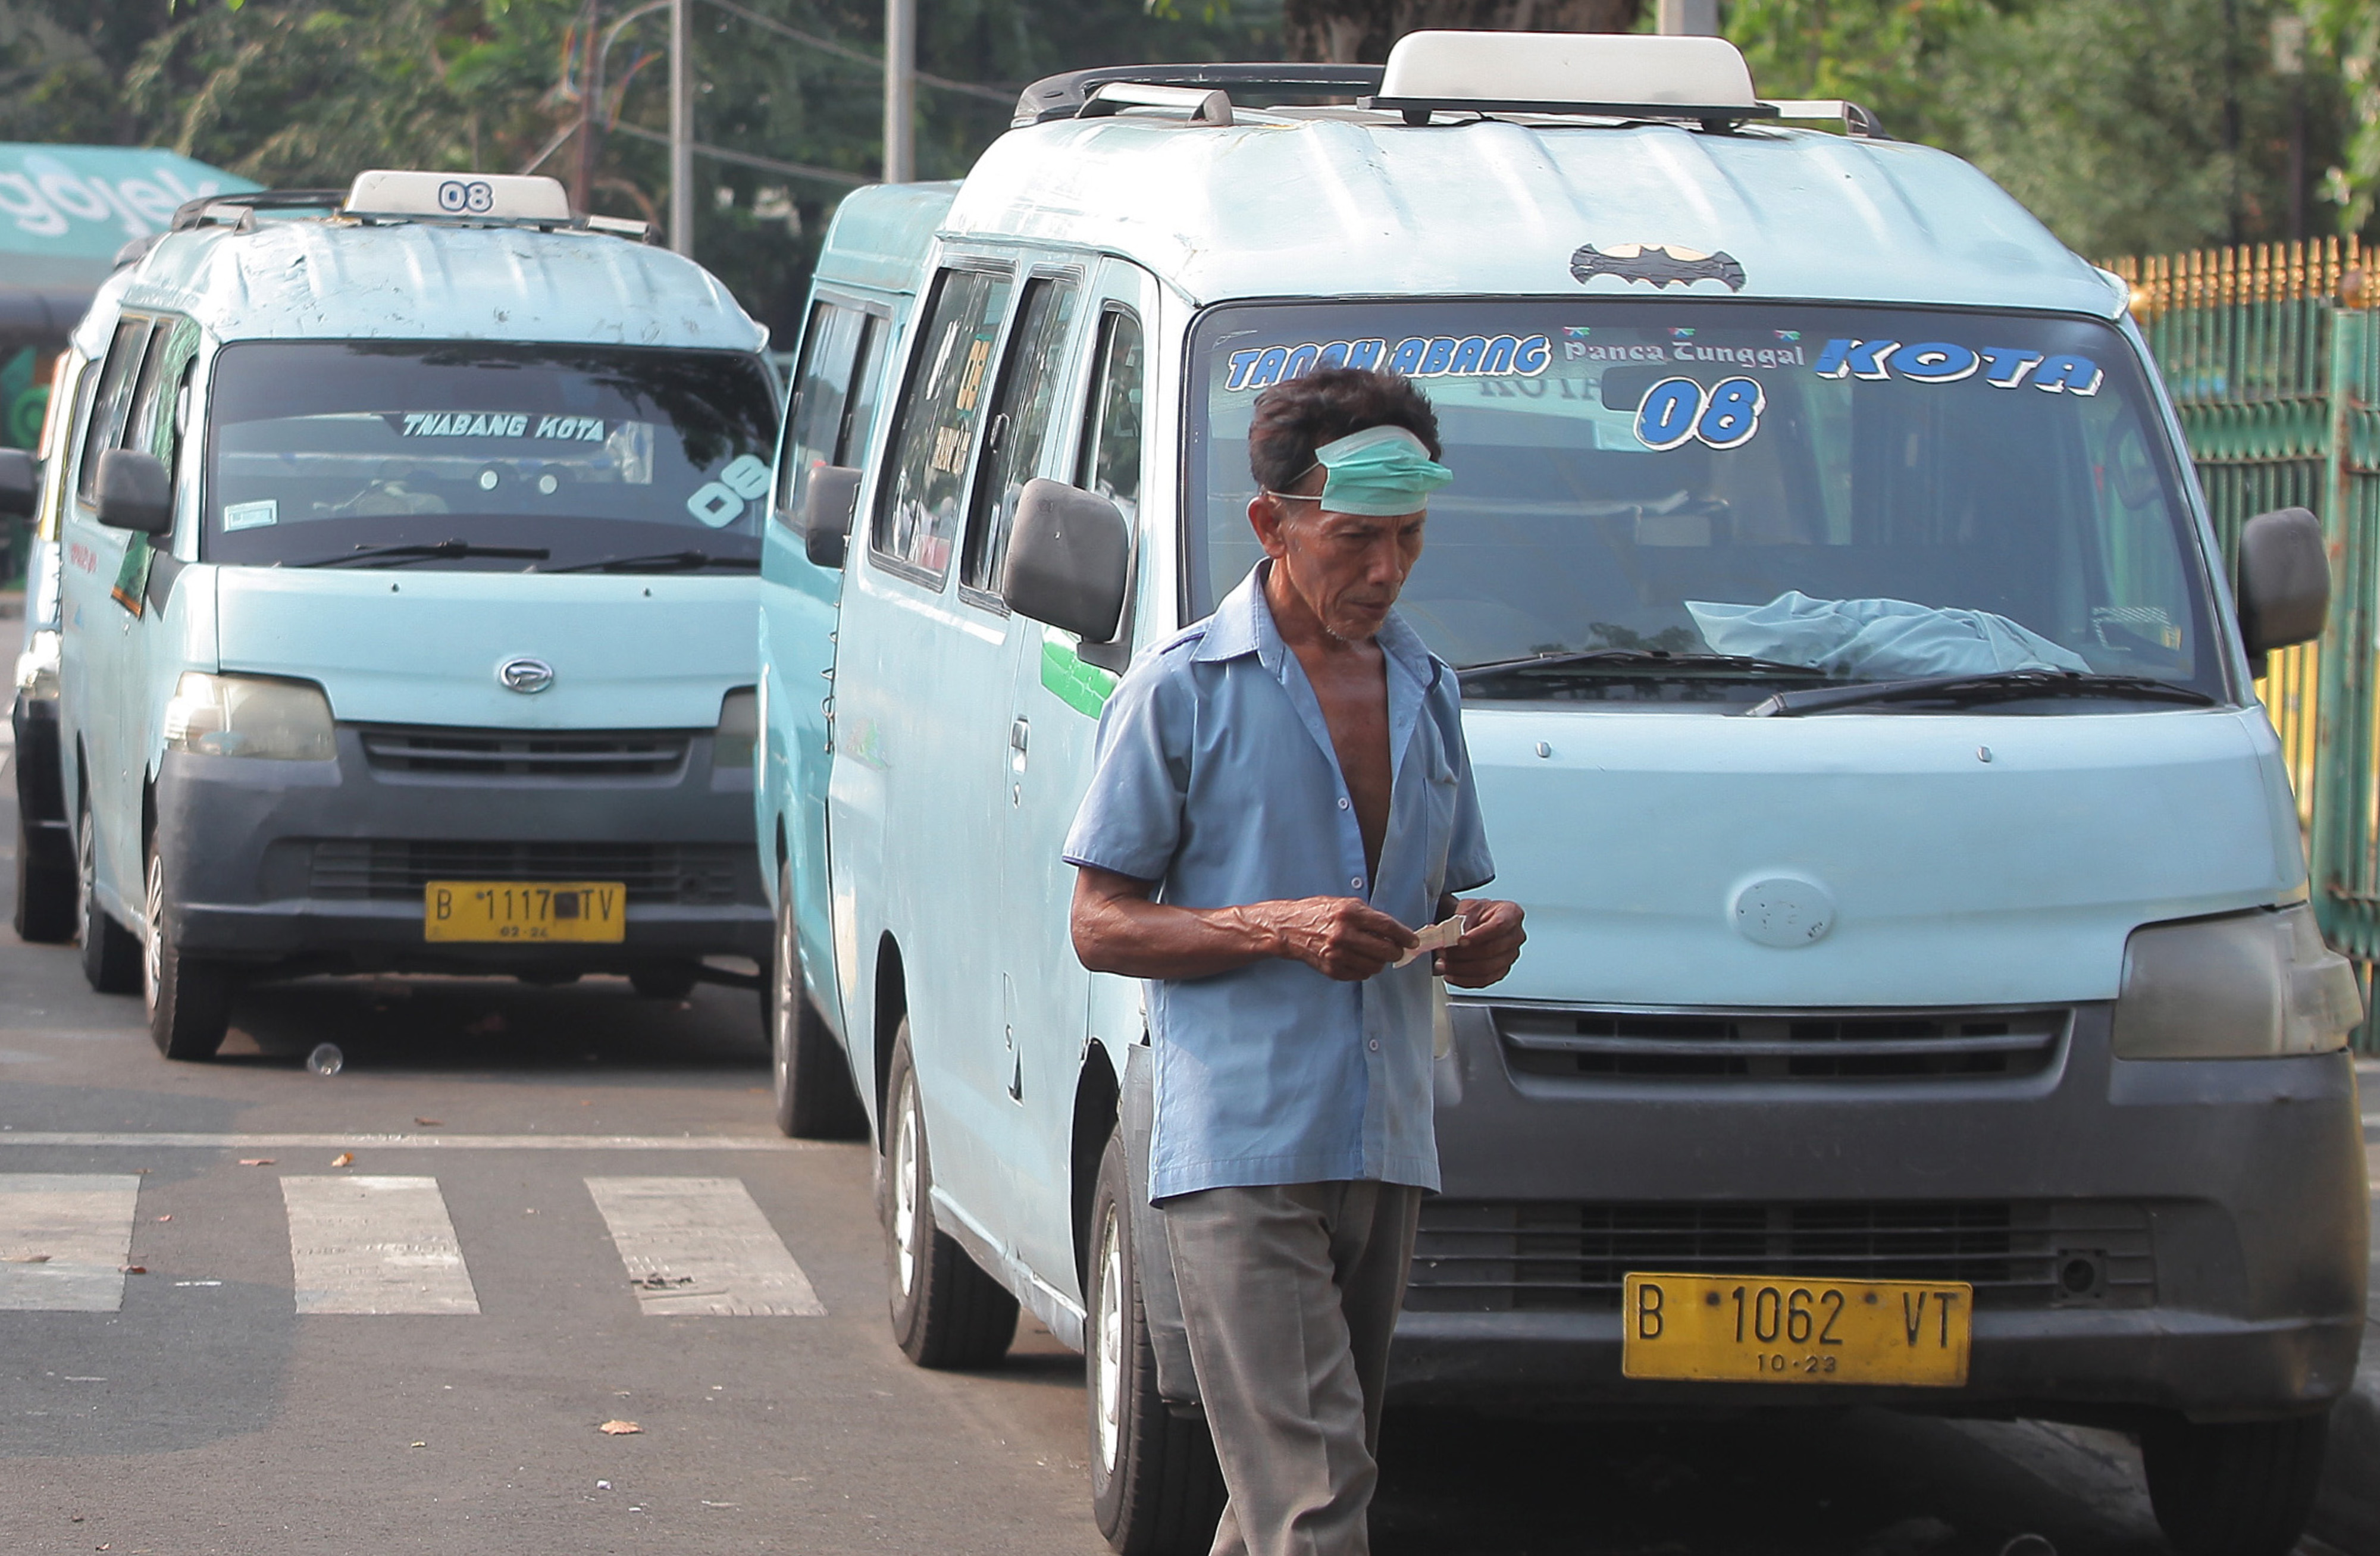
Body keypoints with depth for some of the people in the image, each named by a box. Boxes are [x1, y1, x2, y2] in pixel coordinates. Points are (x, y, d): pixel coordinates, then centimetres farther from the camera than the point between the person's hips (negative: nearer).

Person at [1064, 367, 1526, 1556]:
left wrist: (1478, 935, 0)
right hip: (1237, 1152, -6)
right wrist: (1277, 930, -18)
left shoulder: (1428, 693, 15)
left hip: (1385, 1153, 6)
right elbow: (1100, 926, -3)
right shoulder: (1181, 690, -3)